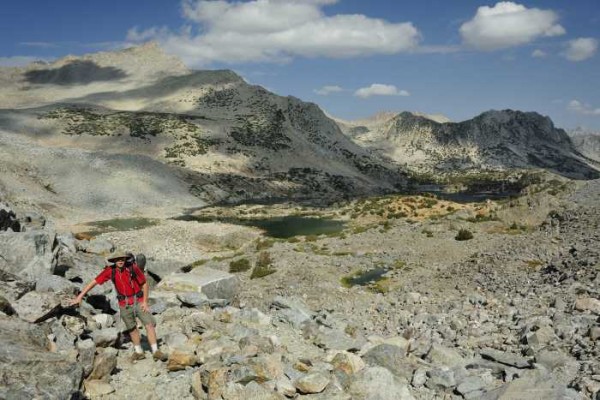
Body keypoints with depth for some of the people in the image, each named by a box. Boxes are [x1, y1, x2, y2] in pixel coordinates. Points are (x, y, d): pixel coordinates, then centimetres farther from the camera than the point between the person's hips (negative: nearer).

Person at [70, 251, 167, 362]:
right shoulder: (110, 270, -13)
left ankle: (156, 352, -5)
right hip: (124, 304, 2)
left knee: (149, 324, -10)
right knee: (132, 328, 12)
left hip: (139, 301, -2)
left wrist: (145, 302, -11)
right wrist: (80, 297, -11)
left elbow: (144, 283, -7)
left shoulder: (133, 267, -17)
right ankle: (138, 352, 28)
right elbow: (93, 282, -8)